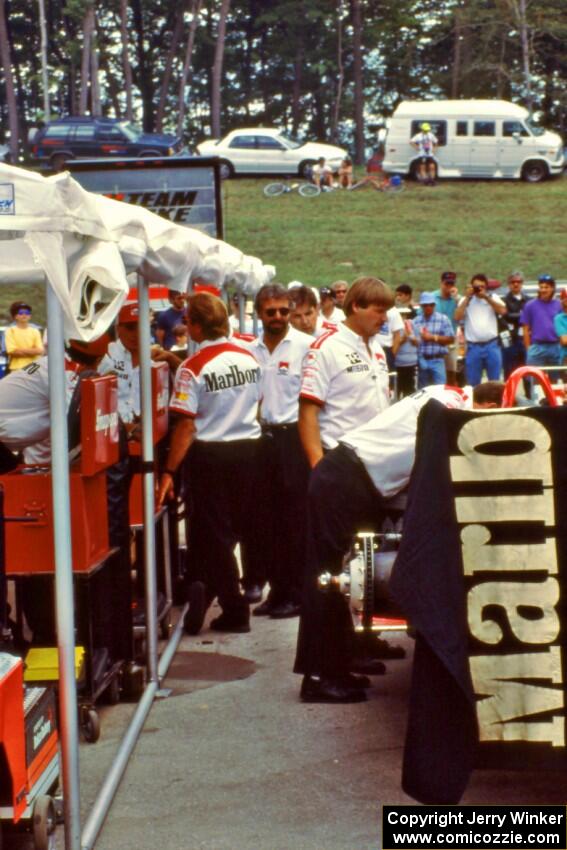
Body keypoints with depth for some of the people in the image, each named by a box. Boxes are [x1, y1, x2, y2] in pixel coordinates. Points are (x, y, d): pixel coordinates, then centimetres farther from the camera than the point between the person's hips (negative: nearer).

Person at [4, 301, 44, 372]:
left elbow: (40, 350, -1)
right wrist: (32, 351, -4)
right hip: (16, 369, -3)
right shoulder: (11, 331, 1)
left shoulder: (35, 332, 11)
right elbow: (12, 351, -9)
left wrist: (21, 350, -10)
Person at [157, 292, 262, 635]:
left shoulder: (193, 368, -15)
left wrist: (169, 471, -12)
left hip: (210, 454, -5)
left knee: (215, 533, 5)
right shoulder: (250, 358, 2)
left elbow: (186, 426, -17)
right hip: (249, 449, 5)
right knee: (235, 529, 17)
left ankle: (235, 612, 9)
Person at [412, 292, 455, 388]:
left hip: (437, 361, -3)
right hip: (421, 361, 3)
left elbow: (451, 339, -2)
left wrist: (433, 337, -9)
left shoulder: (443, 319, 1)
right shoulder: (416, 321, 6)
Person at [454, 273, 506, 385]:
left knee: (495, 382, 4)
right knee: (472, 383, 4)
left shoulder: (493, 298, 10)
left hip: (492, 345, 0)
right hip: (473, 347, 0)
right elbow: (457, 317, -4)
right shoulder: (466, 300, 11)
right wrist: (467, 298, -4)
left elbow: (503, 311, -8)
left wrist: (486, 297, -9)